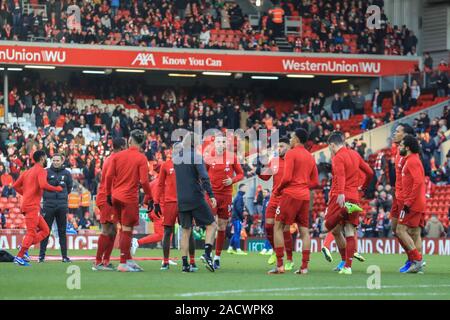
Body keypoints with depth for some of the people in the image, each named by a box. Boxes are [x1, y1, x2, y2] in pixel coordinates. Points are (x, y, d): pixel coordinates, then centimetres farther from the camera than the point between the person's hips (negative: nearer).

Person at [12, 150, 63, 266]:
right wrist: (57, 188, -9)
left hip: (26, 204, 9)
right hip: (32, 206, -9)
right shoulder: (41, 171, -5)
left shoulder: (28, 171, 19)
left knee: (45, 230, 12)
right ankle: (19, 257, -12)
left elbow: (16, 186, 18)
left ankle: (24, 247, 0)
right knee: (32, 232, -9)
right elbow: (43, 185, -22)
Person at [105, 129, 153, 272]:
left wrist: (108, 194, 12)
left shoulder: (117, 156, 4)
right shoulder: (141, 158, -8)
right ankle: (123, 263, 0)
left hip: (115, 197, 5)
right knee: (127, 230, -1)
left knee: (124, 228, 16)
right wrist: (149, 196, -2)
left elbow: (109, 176, 2)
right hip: (130, 198, -5)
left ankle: (128, 259, 20)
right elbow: (144, 181, -13)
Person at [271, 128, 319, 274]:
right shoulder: (310, 157, 15)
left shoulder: (291, 153, -6)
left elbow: (287, 177, -14)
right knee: (304, 230, 6)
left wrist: (277, 190, 0)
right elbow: (315, 182, 16)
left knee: (278, 228, -1)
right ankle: (304, 267, 1)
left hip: (291, 195, -7)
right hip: (305, 196, 7)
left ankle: (279, 265, -9)